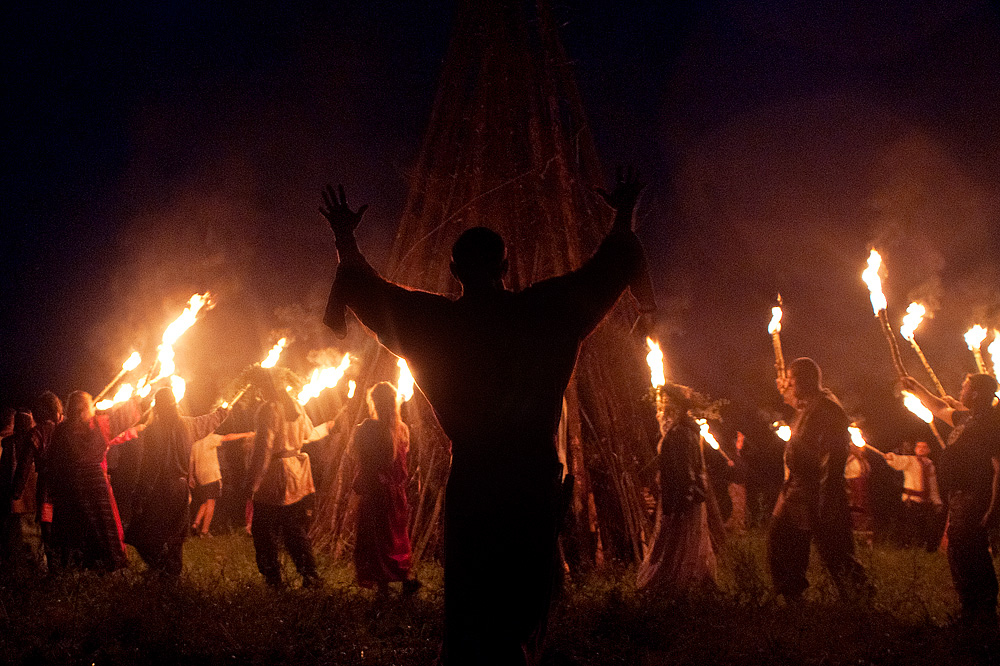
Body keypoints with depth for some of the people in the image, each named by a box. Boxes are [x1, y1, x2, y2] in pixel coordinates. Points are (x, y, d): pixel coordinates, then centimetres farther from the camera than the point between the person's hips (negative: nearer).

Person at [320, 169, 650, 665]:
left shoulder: (438, 321, -2)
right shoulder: (542, 311, -3)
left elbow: (369, 290, 14)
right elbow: (608, 269, 12)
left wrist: (345, 237, 30)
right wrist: (625, 213, 29)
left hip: (471, 481, 0)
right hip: (536, 480, 0)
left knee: (468, 605, 9)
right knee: (523, 604, 12)